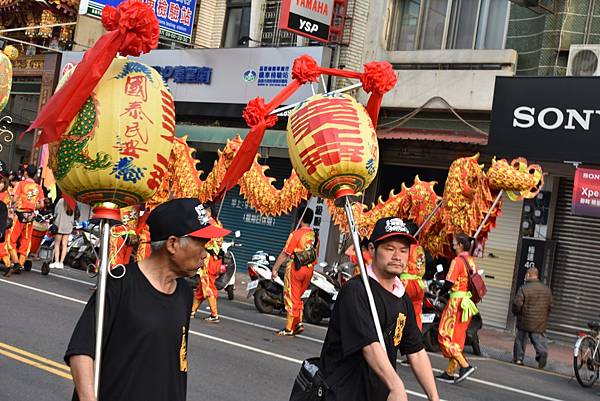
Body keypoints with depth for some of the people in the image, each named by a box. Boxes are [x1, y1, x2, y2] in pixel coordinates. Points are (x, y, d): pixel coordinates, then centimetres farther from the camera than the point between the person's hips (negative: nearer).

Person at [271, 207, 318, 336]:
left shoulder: (296, 234, -12)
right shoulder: (315, 236, 6)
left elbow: (285, 253, -11)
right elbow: (316, 255, 13)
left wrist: (275, 268, -6)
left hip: (295, 268, -6)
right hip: (309, 270, 6)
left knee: (291, 298, 1)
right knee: (298, 298, 19)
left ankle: (290, 328, 5)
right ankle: (299, 323, 11)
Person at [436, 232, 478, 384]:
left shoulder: (457, 261, -13)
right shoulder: (471, 262, 11)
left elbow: (449, 283, -16)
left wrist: (440, 294, 2)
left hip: (457, 301, -8)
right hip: (468, 303, 8)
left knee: (446, 335, -1)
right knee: (457, 337, 12)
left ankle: (465, 365, -11)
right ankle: (450, 373, 15)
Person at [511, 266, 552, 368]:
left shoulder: (524, 289, -13)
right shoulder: (547, 289, 5)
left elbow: (517, 304, -14)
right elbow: (550, 305, 8)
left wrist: (515, 313, 6)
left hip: (525, 321, -3)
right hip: (541, 322, 3)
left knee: (521, 339, 10)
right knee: (538, 338, 8)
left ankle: (518, 359, 14)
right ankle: (542, 352, -18)